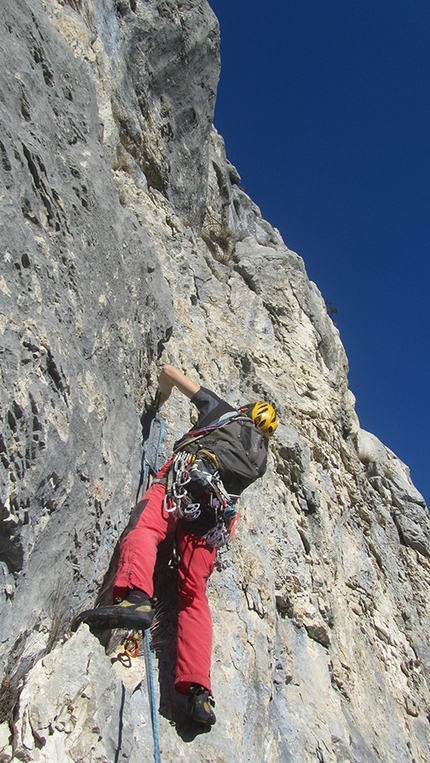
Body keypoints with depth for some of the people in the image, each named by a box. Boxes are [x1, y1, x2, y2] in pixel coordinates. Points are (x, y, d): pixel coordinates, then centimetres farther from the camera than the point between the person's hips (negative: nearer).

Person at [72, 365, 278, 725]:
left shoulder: (223, 410, 27)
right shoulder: (261, 457, 33)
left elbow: (169, 371, 32)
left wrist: (162, 396, 53)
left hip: (187, 476, -3)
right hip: (216, 513, 4)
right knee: (194, 593, 2)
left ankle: (135, 597, -54)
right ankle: (198, 690, -9)